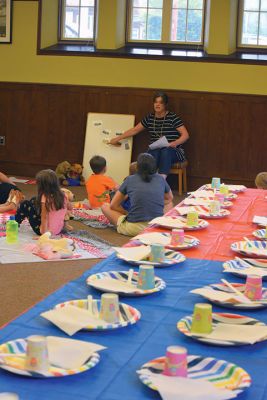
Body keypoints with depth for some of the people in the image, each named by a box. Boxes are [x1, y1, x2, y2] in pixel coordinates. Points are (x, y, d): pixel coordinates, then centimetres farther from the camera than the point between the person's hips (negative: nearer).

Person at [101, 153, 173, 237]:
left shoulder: (130, 180, 3)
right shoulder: (160, 179, 7)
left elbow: (113, 205, 9)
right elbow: (170, 198, 28)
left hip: (134, 228, -2)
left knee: (105, 207, 18)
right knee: (170, 203, 32)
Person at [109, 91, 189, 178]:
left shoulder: (173, 117, -1)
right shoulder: (149, 118, 12)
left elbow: (185, 135, -5)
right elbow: (134, 130, 20)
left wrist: (175, 143, -23)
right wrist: (117, 138, 17)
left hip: (172, 151, -3)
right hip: (155, 150, 3)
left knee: (165, 151, -38)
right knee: (154, 153, -33)